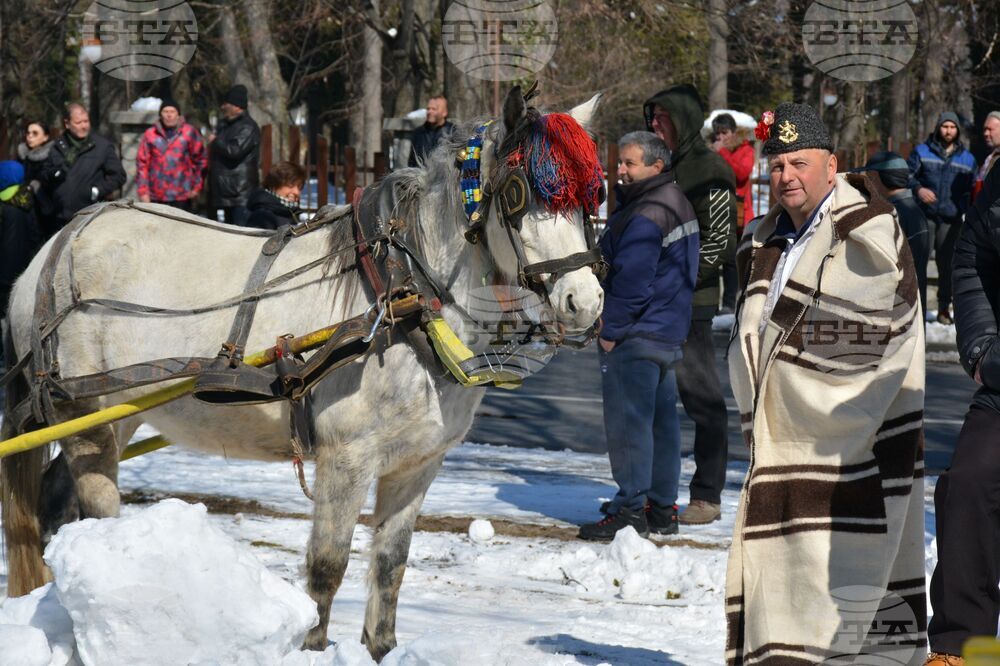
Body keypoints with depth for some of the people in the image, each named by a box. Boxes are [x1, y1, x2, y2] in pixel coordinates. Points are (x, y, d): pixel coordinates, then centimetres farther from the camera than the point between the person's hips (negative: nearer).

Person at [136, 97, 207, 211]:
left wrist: (196, 187, 3)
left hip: (182, 198, -1)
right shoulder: (150, 134, 5)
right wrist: (143, 192, 1)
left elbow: (201, 159, 7)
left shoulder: (189, 132, 3)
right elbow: (142, 163, 6)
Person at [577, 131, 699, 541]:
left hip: (636, 336, -11)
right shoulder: (677, 205, 14)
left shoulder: (645, 216, -19)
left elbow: (631, 281, -23)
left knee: (628, 421, -7)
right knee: (661, 419, 13)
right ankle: (662, 509, 18)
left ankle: (631, 511, -6)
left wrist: (611, 330, -16)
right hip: (669, 332, 11)